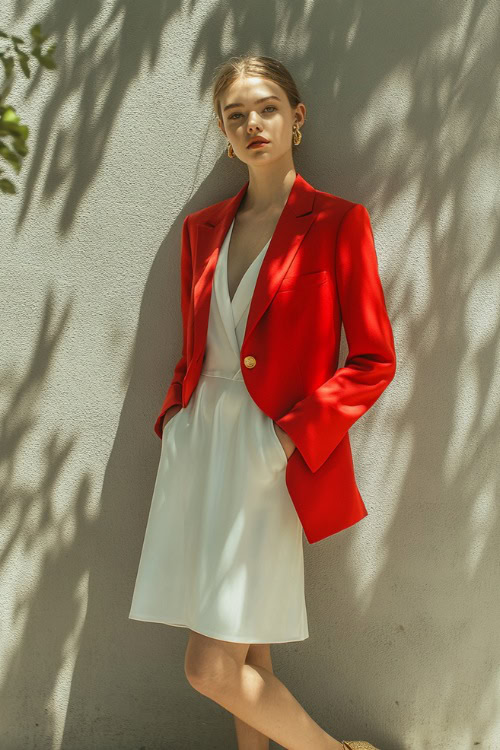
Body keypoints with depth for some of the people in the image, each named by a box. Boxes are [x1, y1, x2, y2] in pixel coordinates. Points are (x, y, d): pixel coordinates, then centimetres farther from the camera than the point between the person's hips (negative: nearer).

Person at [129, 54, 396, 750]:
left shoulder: (337, 222, -4)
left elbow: (374, 361, -6)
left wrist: (292, 434, -13)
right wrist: (173, 423, 7)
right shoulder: (203, 227, 12)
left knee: (212, 668, -6)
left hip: (273, 452, -5)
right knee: (246, 659, 12)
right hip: (198, 441, 5)